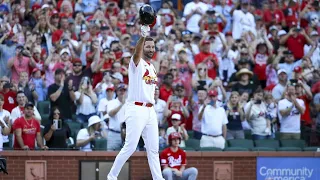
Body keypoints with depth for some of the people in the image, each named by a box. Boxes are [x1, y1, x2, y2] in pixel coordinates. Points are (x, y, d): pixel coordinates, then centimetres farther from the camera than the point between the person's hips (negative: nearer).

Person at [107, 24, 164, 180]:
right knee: (130, 147, -9)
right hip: (136, 110, -8)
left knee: (153, 149, 8)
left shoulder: (152, 67, 18)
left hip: (150, 111, 8)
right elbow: (136, 53, -30)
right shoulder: (137, 63, -6)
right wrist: (142, 36, -48)